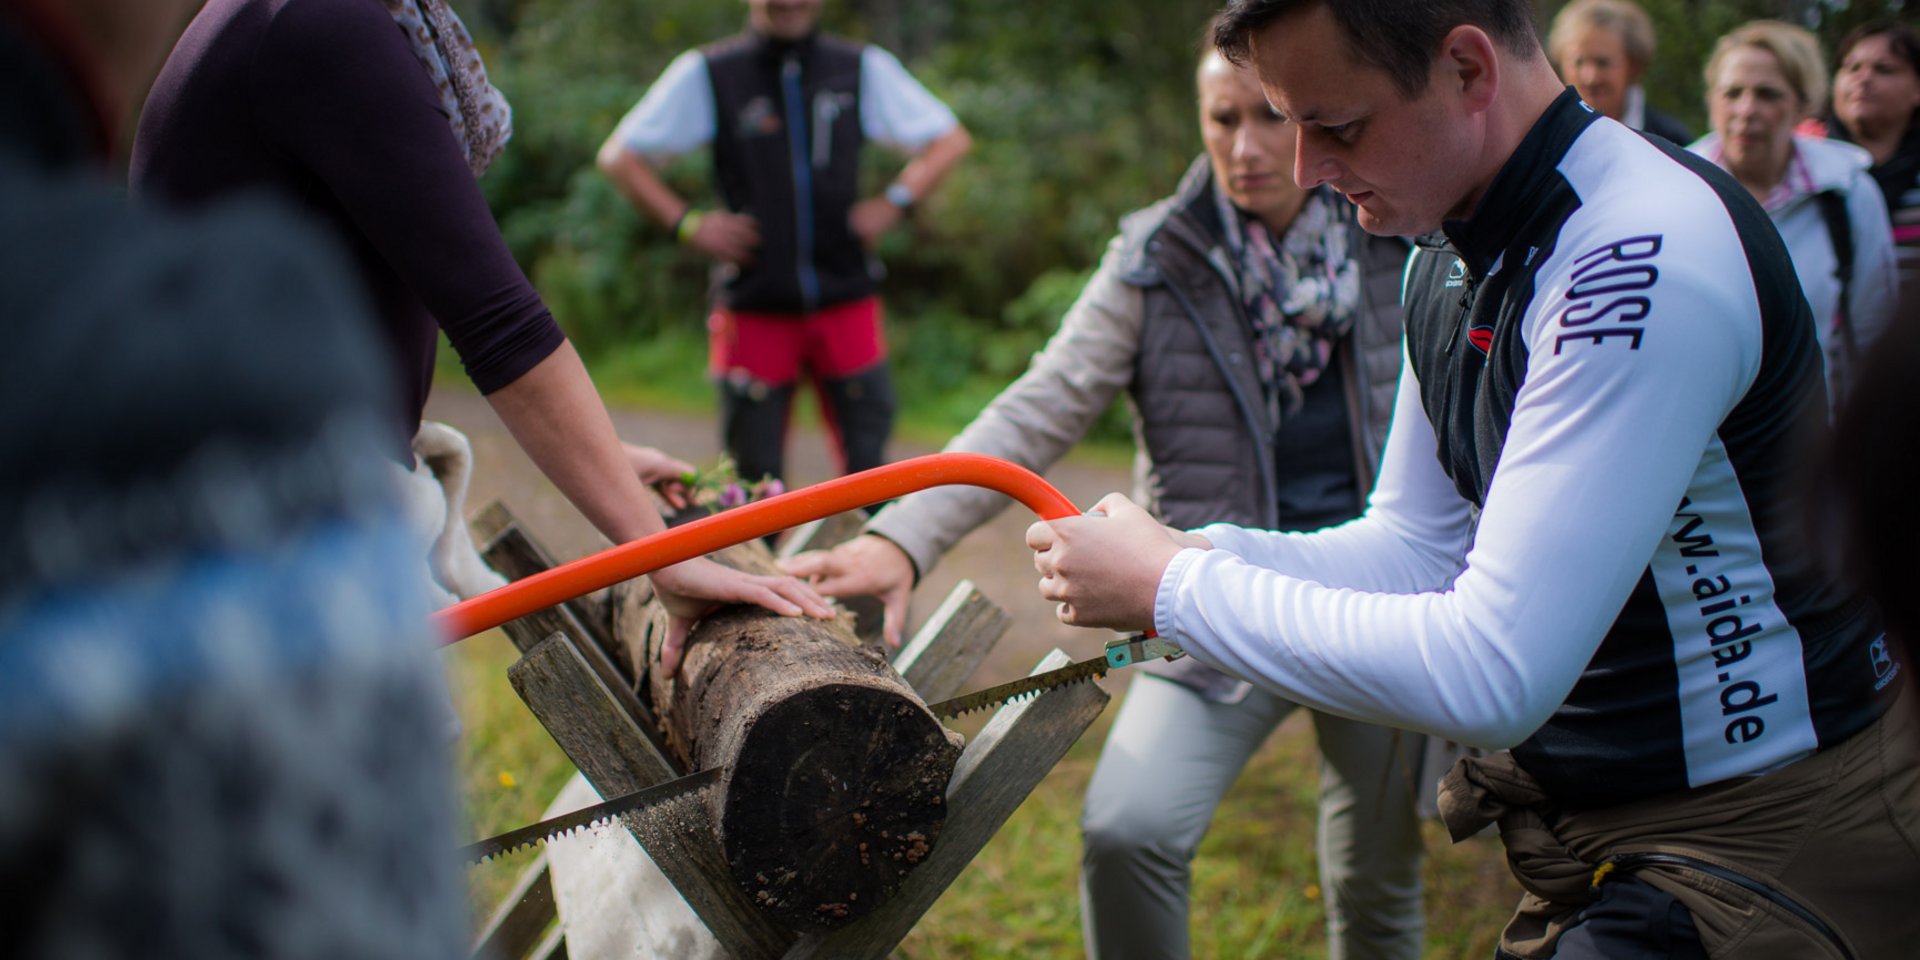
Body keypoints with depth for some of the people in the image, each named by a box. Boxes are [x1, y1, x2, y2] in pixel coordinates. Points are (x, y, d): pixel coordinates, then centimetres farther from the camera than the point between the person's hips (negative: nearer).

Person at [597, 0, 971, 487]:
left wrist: (894, 201, 0)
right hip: (754, 308, -1)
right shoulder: (705, 74, 1)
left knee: (870, 466, -2)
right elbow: (619, 157, 5)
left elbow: (950, 139, 13)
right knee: (753, 481, 2)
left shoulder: (864, 68, 6)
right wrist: (687, 223, -4)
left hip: (845, 305, 1)